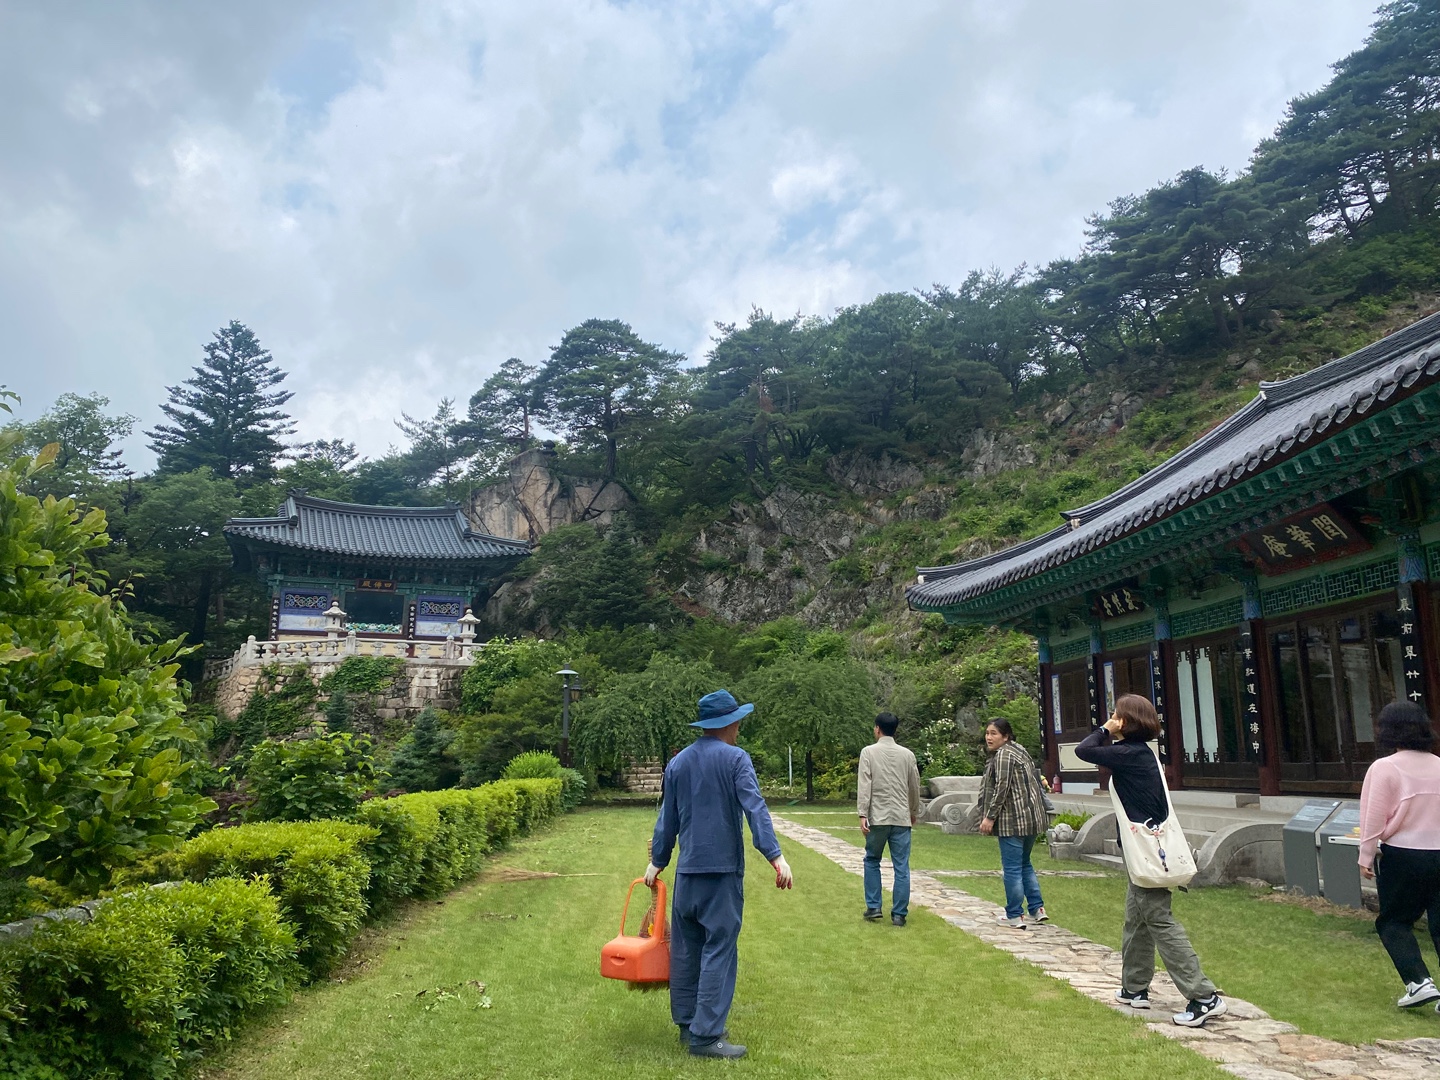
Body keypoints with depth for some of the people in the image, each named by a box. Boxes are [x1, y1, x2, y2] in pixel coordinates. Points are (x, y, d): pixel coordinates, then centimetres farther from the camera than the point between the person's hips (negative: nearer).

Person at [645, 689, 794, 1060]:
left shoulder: (677, 763, 9)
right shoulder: (735, 759, -8)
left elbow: (667, 818, 15)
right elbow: (755, 810, -17)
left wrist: (657, 861, 24)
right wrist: (776, 856, -19)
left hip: (687, 870, 6)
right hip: (724, 869, -6)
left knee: (686, 948, 14)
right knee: (718, 950, -1)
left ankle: (687, 1025, 22)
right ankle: (706, 1035, -2)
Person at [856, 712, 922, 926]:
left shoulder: (869, 752, -3)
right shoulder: (907, 754, 6)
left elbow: (864, 785, -10)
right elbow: (915, 787, 13)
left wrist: (862, 814, -10)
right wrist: (914, 813, 26)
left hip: (878, 817, -2)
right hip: (902, 817, 2)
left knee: (872, 861, 15)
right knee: (901, 866, 4)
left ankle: (873, 907, 13)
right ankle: (899, 914, 5)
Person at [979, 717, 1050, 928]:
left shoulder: (1003, 755, -12)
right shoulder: (1019, 751, 17)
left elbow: (1001, 788, -20)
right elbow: (1034, 782, 22)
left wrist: (990, 816, -17)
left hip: (1012, 820, -10)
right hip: (1031, 817, 10)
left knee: (1012, 868, -2)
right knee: (1024, 864, 20)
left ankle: (1014, 916, 3)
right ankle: (1037, 909, 21)